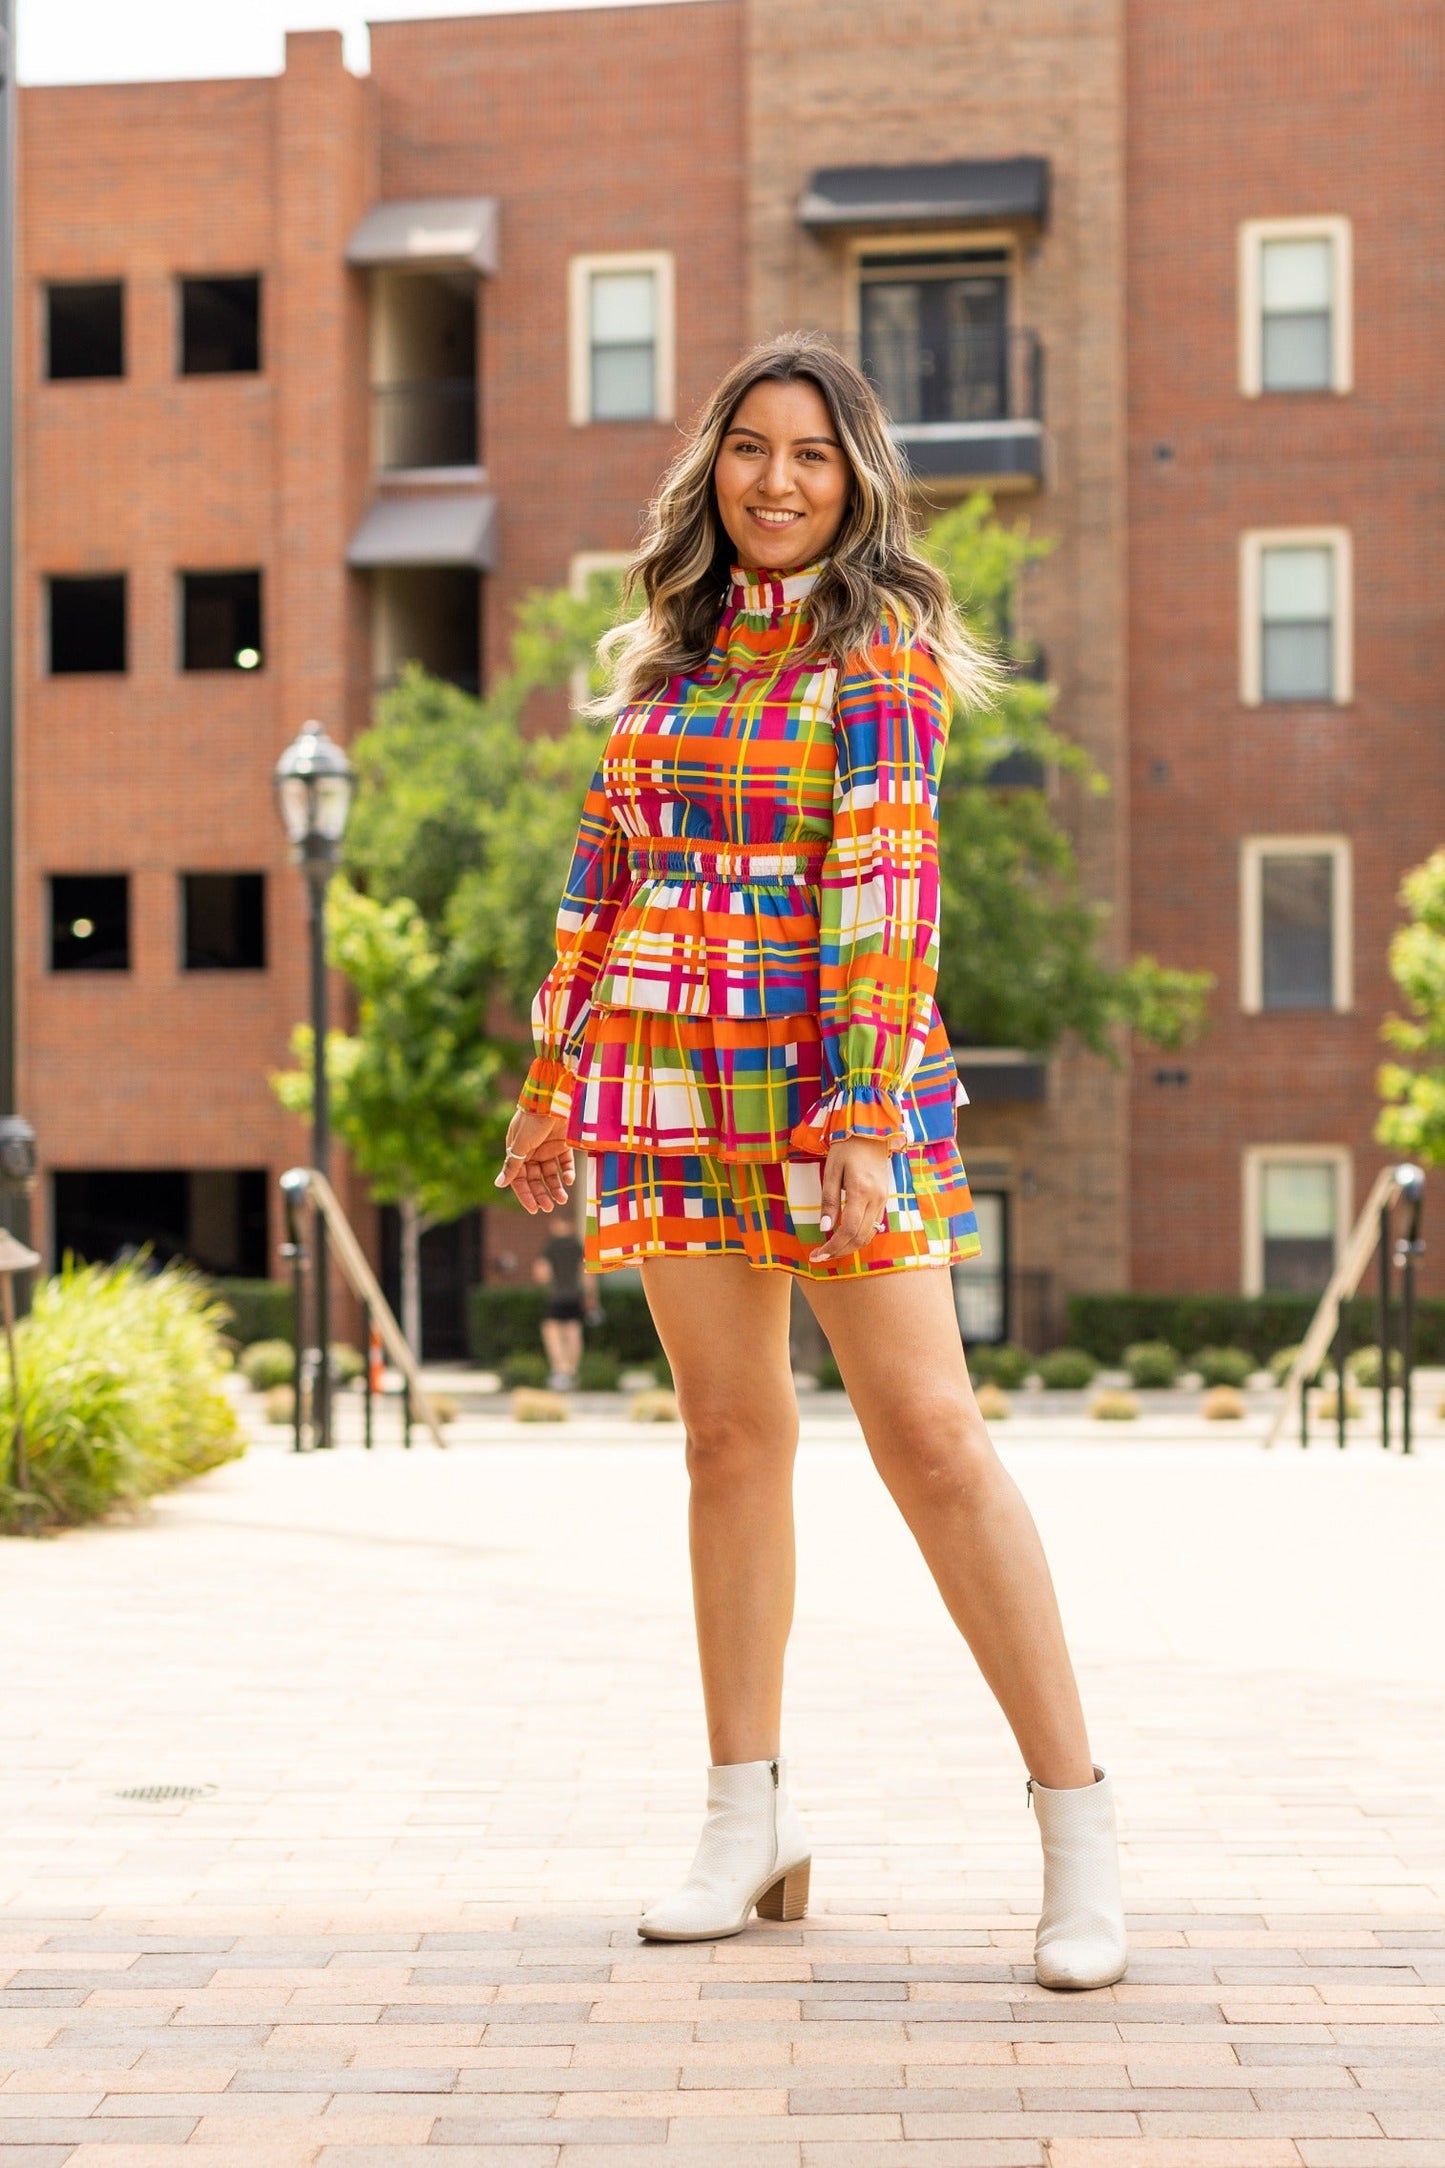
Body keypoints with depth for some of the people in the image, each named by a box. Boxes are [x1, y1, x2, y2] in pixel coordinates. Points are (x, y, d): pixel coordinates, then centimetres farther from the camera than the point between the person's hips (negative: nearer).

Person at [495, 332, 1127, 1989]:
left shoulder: (878, 642, -4)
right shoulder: (673, 647, 14)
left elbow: (886, 883, -13)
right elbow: (607, 869, 18)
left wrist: (866, 1115, -21)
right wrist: (553, 1078, 16)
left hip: (832, 1071, -5)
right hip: (667, 1076, 5)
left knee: (929, 1435, -10)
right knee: (730, 1434, 8)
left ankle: (1078, 1821, -5)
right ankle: (748, 1822, 15)